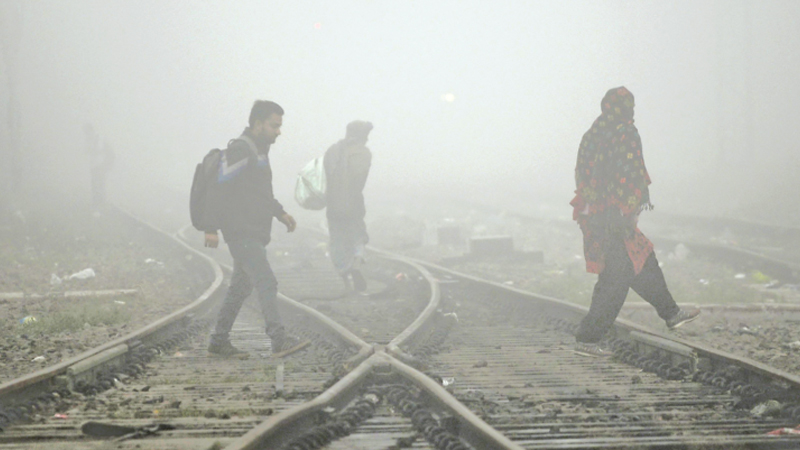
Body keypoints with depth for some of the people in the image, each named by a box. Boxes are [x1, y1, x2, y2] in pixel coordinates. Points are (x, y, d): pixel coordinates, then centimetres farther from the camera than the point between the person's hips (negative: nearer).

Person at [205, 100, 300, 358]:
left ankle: (219, 342, 17)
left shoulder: (259, 152, 17)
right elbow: (215, 187, -18)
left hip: (255, 234, 10)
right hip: (242, 233, -10)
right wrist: (211, 228, -22)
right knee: (266, 283, -15)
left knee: (241, 287, 12)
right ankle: (278, 340, -18)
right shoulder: (239, 151, -14)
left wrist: (280, 213, 20)